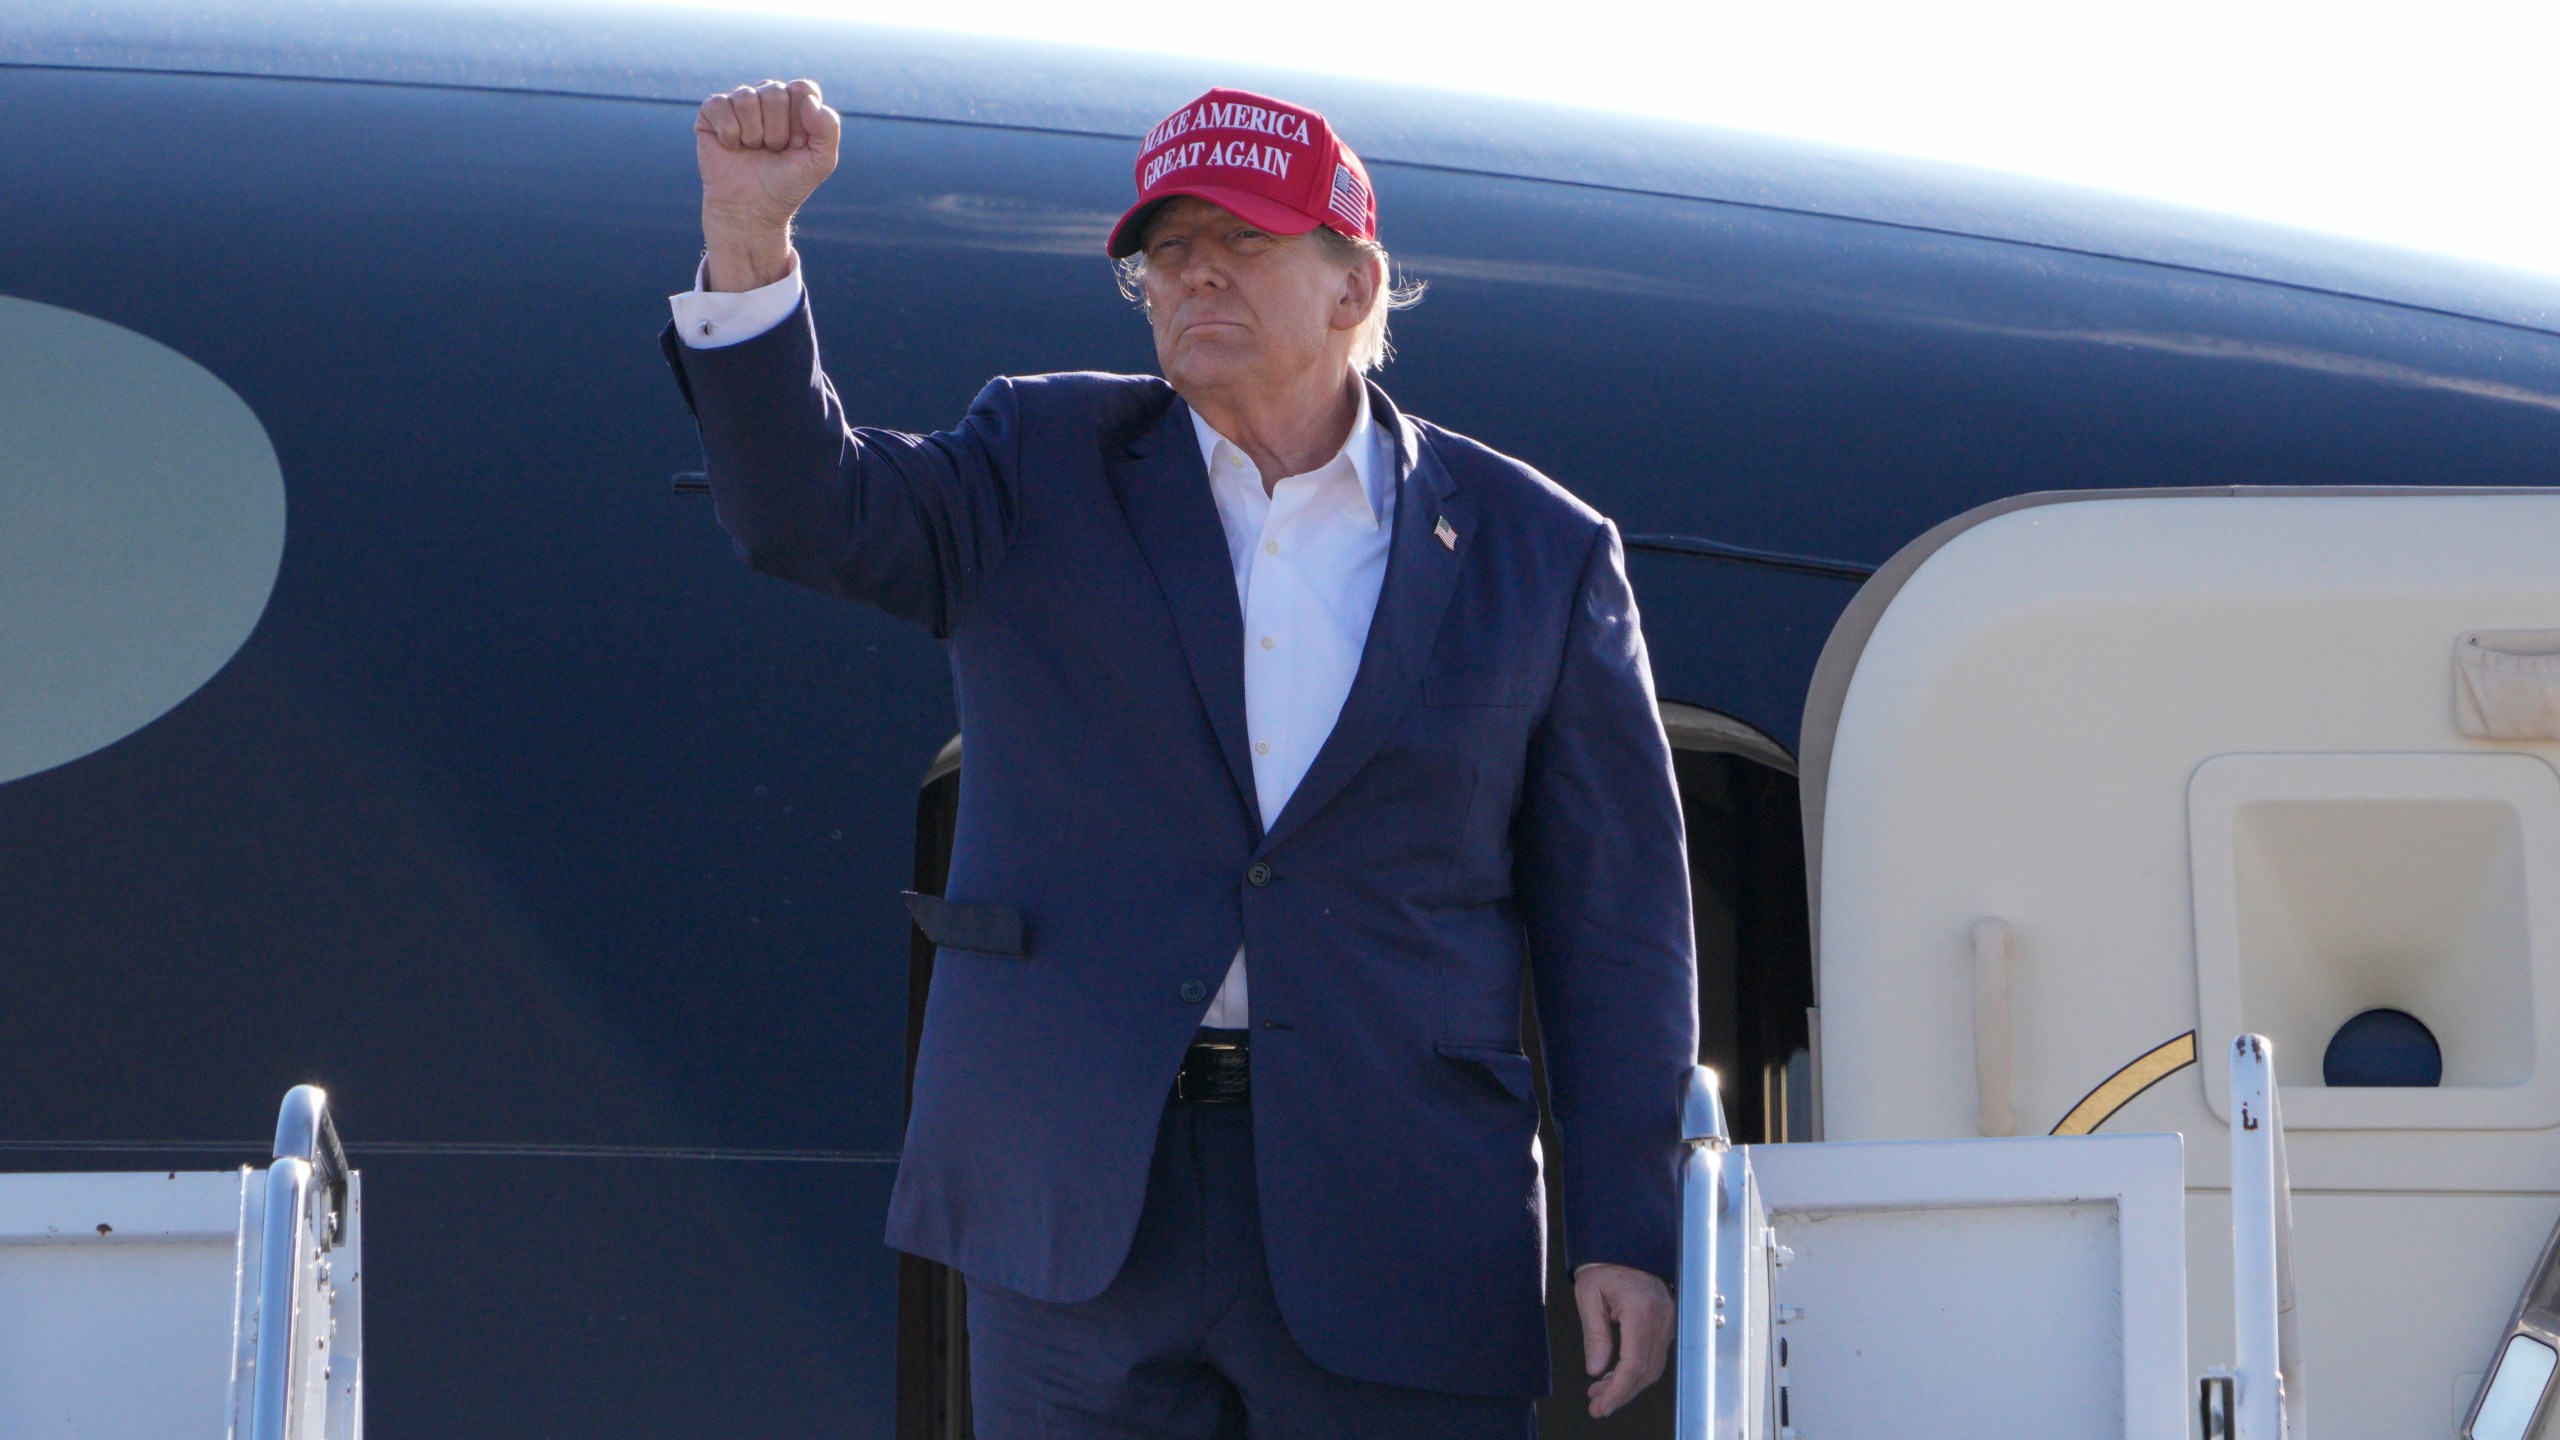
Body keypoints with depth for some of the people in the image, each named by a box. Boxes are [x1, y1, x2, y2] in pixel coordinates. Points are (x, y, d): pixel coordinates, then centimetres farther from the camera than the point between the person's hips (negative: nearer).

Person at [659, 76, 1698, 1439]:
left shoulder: (1535, 553, 6)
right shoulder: (1044, 472, 10)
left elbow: (1616, 916, 5)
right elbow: (805, 508, -6)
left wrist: (1624, 1232, -1)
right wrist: (749, 233, -22)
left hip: (1398, 1240, -1)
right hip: (1078, 1216, 1)